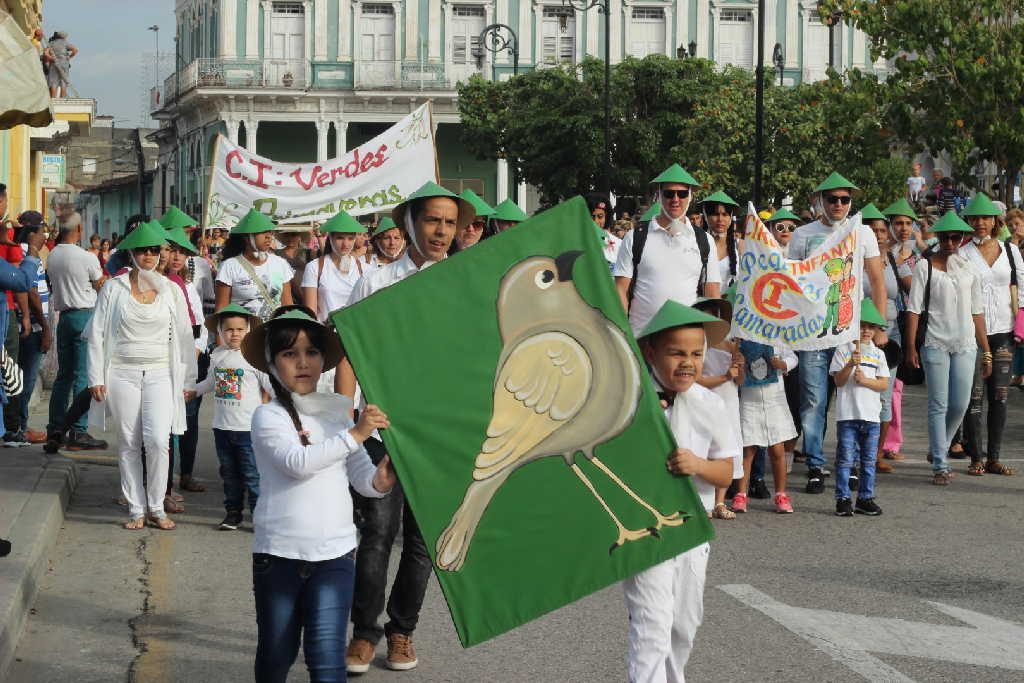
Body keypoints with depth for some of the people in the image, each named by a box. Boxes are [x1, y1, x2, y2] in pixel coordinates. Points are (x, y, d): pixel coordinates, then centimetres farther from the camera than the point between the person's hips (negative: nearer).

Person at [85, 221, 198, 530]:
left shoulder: (171, 290, 6)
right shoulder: (113, 288, 2)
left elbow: (184, 336, 11)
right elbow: (97, 333, 4)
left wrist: (187, 380, 9)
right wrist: (96, 378, -1)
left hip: (160, 374, 0)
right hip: (122, 373, 0)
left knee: (158, 440, -13)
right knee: (129, 443, 2)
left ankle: (156, 507, 1)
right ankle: (136, 510, 11)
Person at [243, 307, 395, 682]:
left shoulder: (337, 414, 8)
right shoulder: (268, 416, -5)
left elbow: (360, 475, 3)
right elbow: (297, 462, -22)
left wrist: (379, 481, -20)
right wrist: (355, 434, -27)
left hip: (334, 554, 2)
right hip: (278, 553, -2)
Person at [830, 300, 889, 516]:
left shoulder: (878, 354, 10)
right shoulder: (843, 351, 1)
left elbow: (883, 384, 3)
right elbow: (838, 381, -6)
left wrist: (865, 380, -13)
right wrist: (850, 365, -21)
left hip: (871, 416, 3)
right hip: (847, 414, -3)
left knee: (869, 460, 8)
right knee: (845, 458, -3)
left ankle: (865, 498, 16)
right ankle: (843, 499, 2)